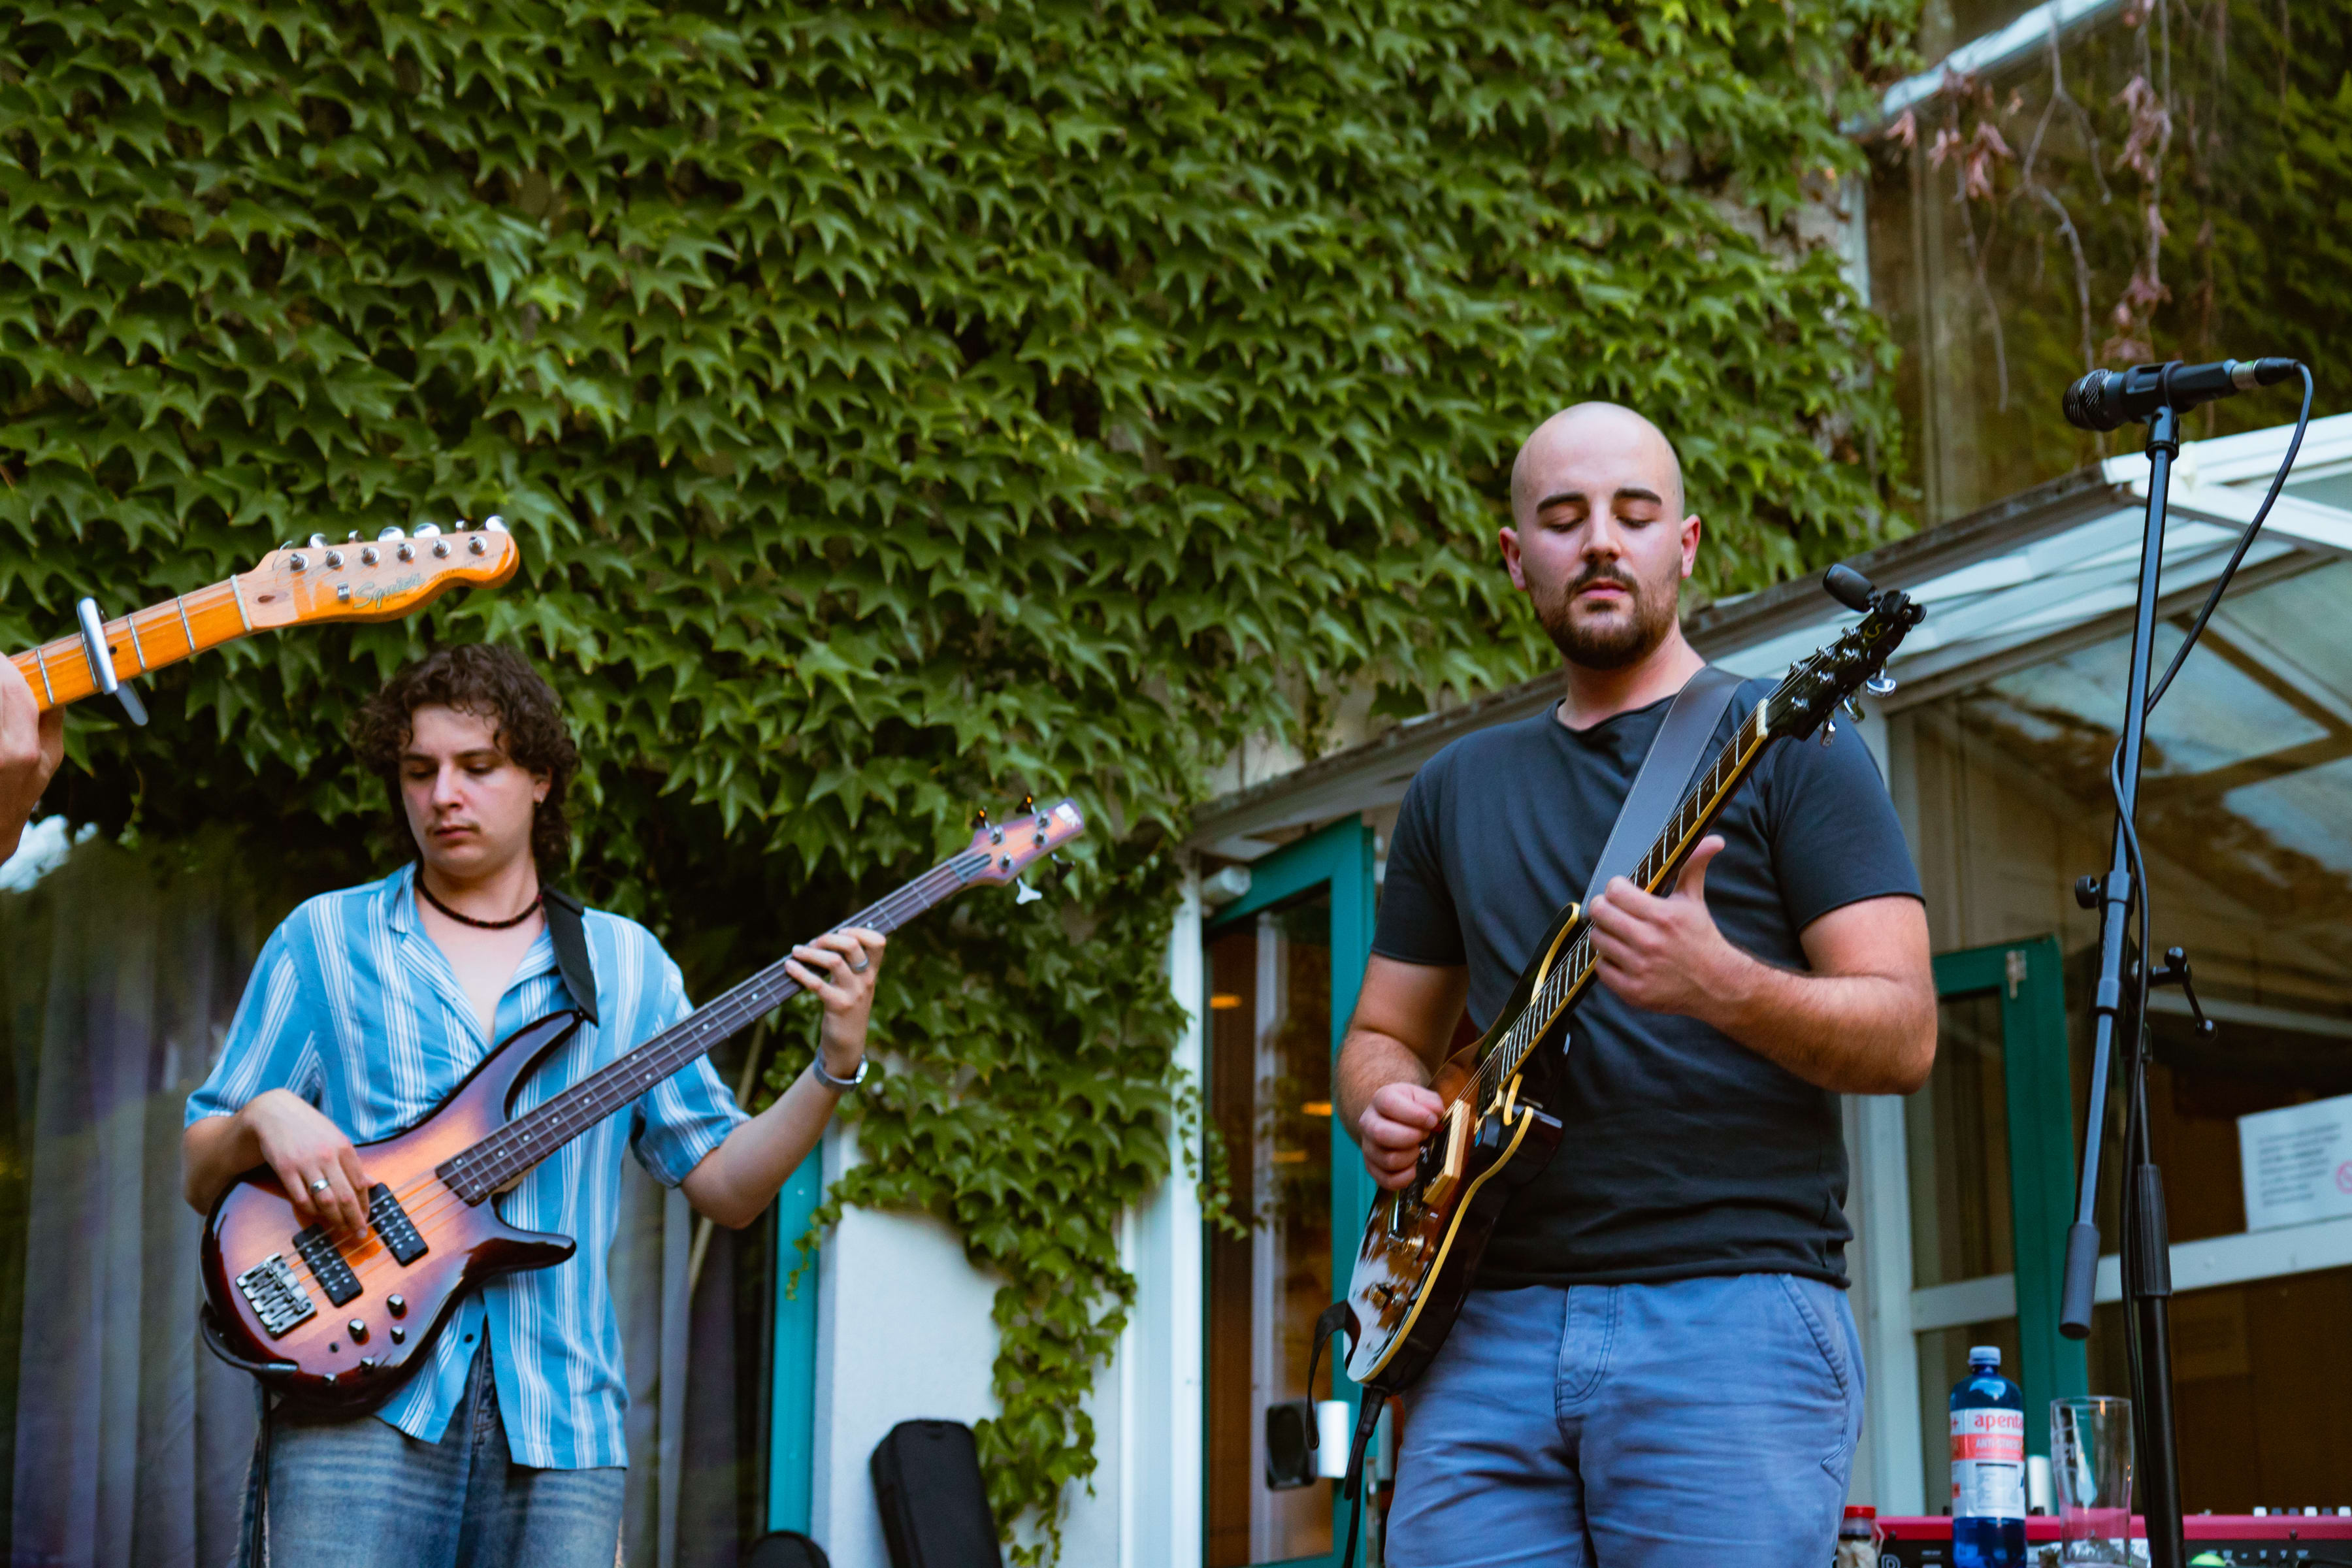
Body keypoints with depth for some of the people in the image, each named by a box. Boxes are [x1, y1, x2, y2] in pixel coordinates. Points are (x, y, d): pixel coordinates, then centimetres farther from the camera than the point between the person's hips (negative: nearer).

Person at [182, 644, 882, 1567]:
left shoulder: (628, 963, 15)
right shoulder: (323, 939, 10)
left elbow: (725, 1186, 13)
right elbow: (200, 1175, 11)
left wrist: (835, 1065, -1)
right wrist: (264, 1121, -11)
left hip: (557, 1421, 2)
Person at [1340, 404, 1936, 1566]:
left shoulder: (1784, 746, 4)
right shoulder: (1459, 789, 19)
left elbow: (1904, 1036, -3)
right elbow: (1384, 1032, 26)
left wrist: (1717, 984, -22)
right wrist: (1386, 1107, 2)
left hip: (1734, 1318, -4)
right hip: (1492, 1326, 4)